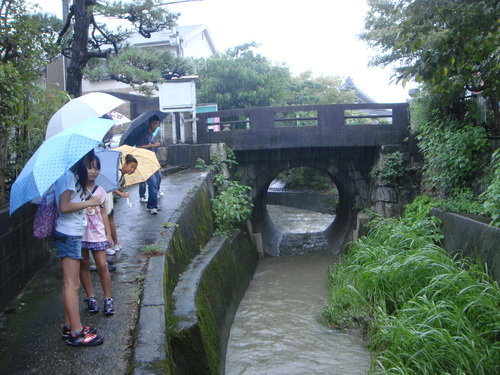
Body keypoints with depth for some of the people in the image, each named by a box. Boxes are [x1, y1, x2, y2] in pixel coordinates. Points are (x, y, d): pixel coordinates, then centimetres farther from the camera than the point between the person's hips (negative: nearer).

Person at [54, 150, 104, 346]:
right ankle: (76, 333, 1)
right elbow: (64, 207, -22)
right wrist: (88, 202, -15)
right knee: (72, 284, -5)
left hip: (73, 235, 10)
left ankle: (69, 325, 23)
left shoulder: (72, 176, 15)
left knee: (70, 283, 14)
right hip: (69, 235, -10)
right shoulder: (68, 176, -14)